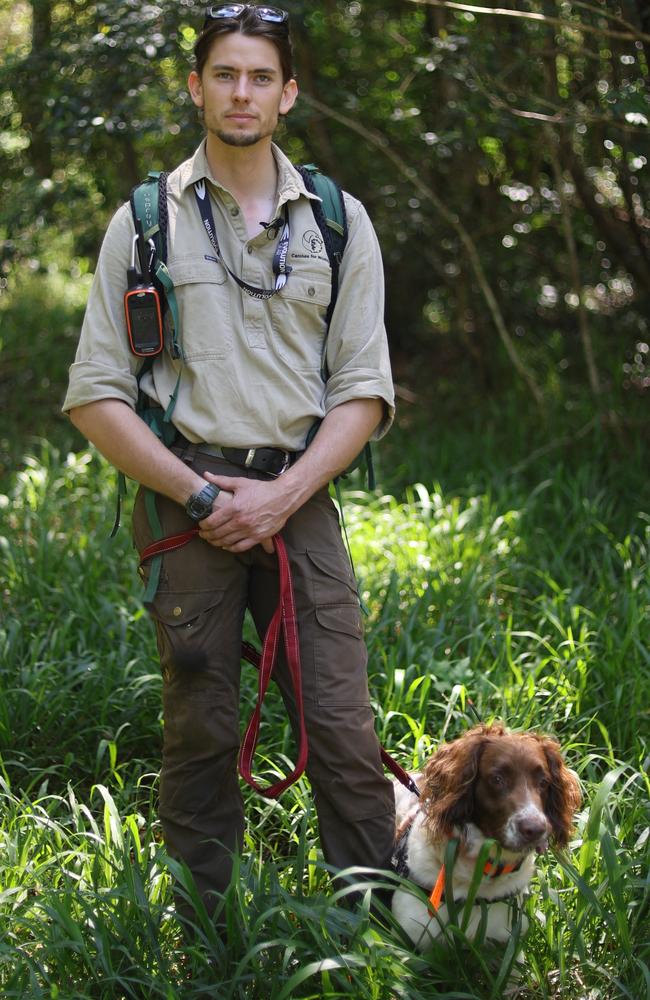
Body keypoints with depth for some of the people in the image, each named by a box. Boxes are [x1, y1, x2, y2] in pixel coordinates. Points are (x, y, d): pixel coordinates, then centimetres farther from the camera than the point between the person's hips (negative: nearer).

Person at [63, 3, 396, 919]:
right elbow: (95, 397, 1)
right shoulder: (143, 223, 5)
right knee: (199, 732, 4)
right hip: (183, 496, -1)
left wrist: (281, 496, -9)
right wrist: (199, 494, -9)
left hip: (298, 497, 1)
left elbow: (364, 391, 5)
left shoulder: (338, 222, 8)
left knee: (344, 730, -3)